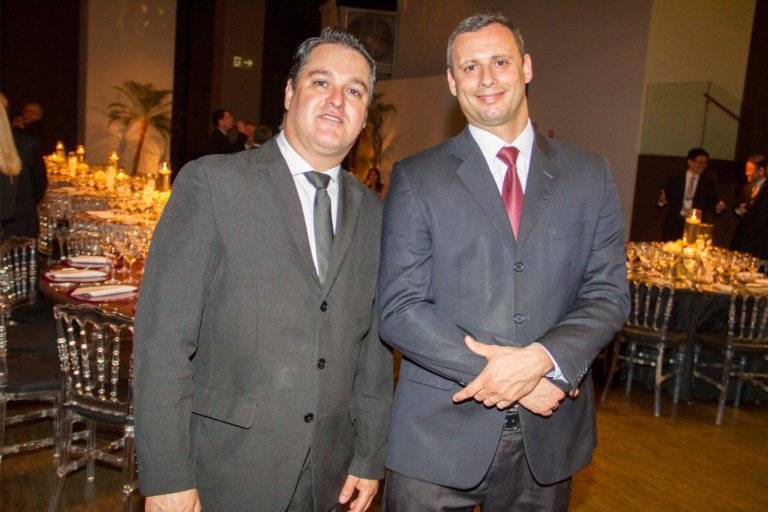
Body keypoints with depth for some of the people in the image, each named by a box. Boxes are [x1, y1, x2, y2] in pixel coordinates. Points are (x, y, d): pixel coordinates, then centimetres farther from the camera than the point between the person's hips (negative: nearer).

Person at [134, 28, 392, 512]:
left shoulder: (372, 213, 5)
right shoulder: (211, 182, -9)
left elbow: (374, 347, 8)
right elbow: (162, 337, -12)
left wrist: (370, 458, 7)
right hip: (225, 472, -4)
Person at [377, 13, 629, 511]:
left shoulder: (590, 175, 5)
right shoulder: (416, 179, -2)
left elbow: (609, 293, 2)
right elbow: (399, 310, -8)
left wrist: (542, 358, -16)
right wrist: (504, 373, -16)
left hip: (548, 436, 2)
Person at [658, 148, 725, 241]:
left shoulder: (708, 183, 10)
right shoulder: (674, 180, 8)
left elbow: (711, 206, 8)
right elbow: (665, 200, 8)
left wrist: (718, 208, -13)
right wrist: (662, 200, -13)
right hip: (673, 226, 0)